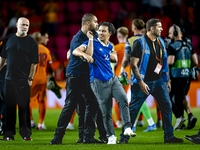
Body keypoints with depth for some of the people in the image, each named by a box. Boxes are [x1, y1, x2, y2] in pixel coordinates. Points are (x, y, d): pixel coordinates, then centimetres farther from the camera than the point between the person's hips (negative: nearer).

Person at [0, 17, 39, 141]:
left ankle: (26, 133, 2)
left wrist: (30, 78, -8)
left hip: (23, 80, -3)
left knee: (24, 107, -4)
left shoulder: (31, 42, 0)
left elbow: (34, 62, -2)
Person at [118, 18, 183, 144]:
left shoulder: (161, 42, 11)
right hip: (144, 82, -6)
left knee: (167, 106, 1)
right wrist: (140, 82, -18)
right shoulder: (140, 43, -11)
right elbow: (133, 64, -13)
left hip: (159, 81, 6)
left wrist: (167, 80, 16)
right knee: (133, 109, -3)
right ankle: (124, 137, 5)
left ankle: (169, 136, 9)